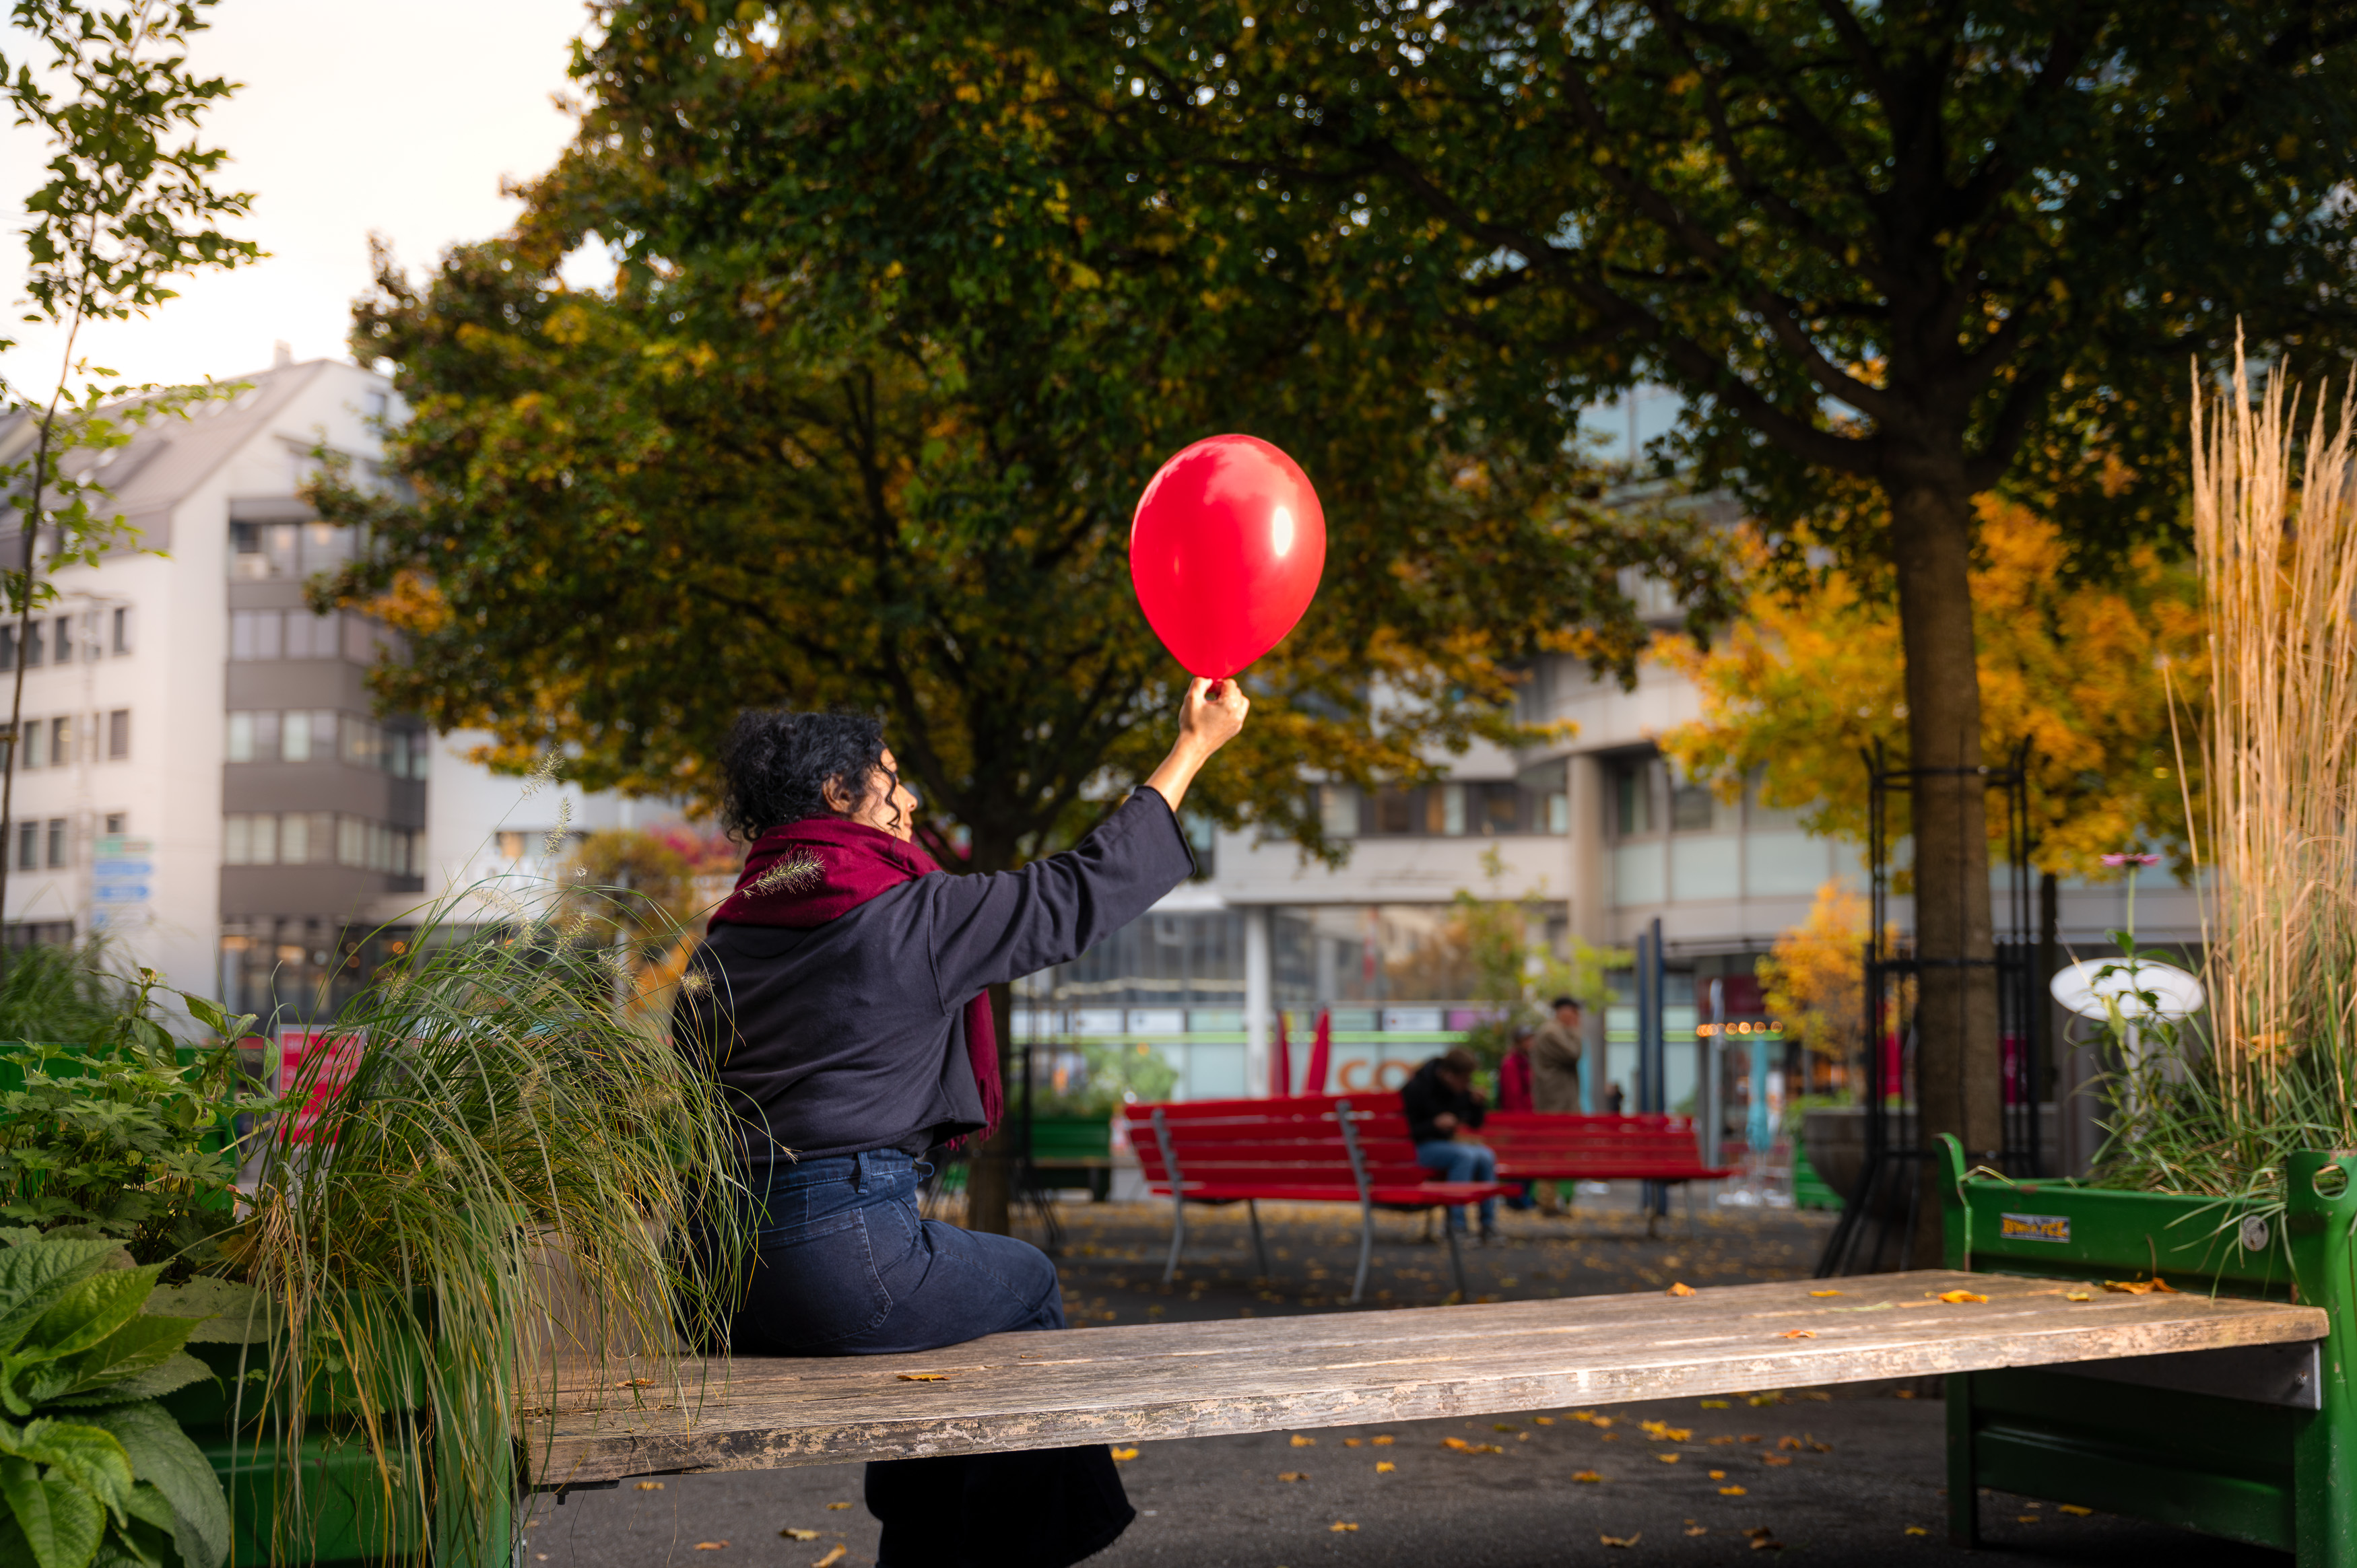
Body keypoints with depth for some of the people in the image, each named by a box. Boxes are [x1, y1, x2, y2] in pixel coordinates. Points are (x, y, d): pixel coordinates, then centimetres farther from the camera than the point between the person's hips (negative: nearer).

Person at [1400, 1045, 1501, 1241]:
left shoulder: (1463, 1089, 7)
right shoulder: (1416, 1087, -13)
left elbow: (1475, 1125, 13)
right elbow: (1408, 1131, -14)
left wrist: (1477, 1104, -6)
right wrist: (1435, 1124, -30)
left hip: (1450, 1142, 6)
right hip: (1421, 1148, -6)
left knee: (1487, 1156, -25)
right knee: (1466, 1155, -34)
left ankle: (1488, 1225, -20)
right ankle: (1456, 1225, -32)